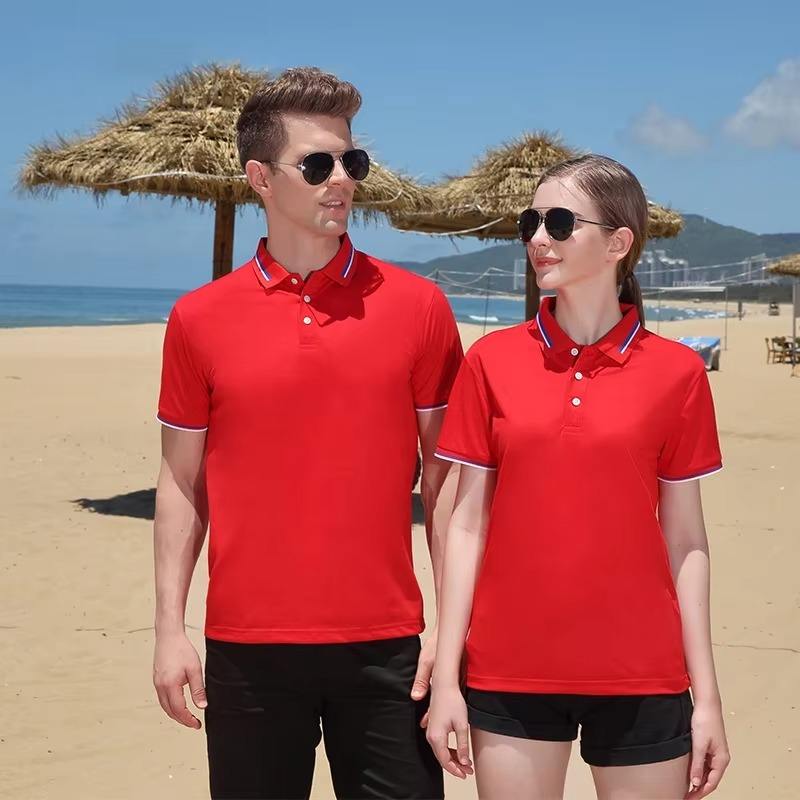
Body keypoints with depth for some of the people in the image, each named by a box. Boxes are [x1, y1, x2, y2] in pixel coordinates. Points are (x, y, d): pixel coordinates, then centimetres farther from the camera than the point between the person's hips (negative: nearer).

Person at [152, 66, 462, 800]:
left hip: (386, 642, 0)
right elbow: (182, 481, 6)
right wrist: (170, 627, 2)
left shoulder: (416, 305, -1)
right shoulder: (199, 318, 1)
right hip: (246, 645, 1)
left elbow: (442, 475, 2)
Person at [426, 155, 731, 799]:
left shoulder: (676, 372, -2)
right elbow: (469, 522, 1)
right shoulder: (491, 361, 0)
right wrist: (446, 675, -2)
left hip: (641, 679, 0)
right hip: (510, 673, 1)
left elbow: (685, 540, 1)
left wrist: (707, 694, 0)